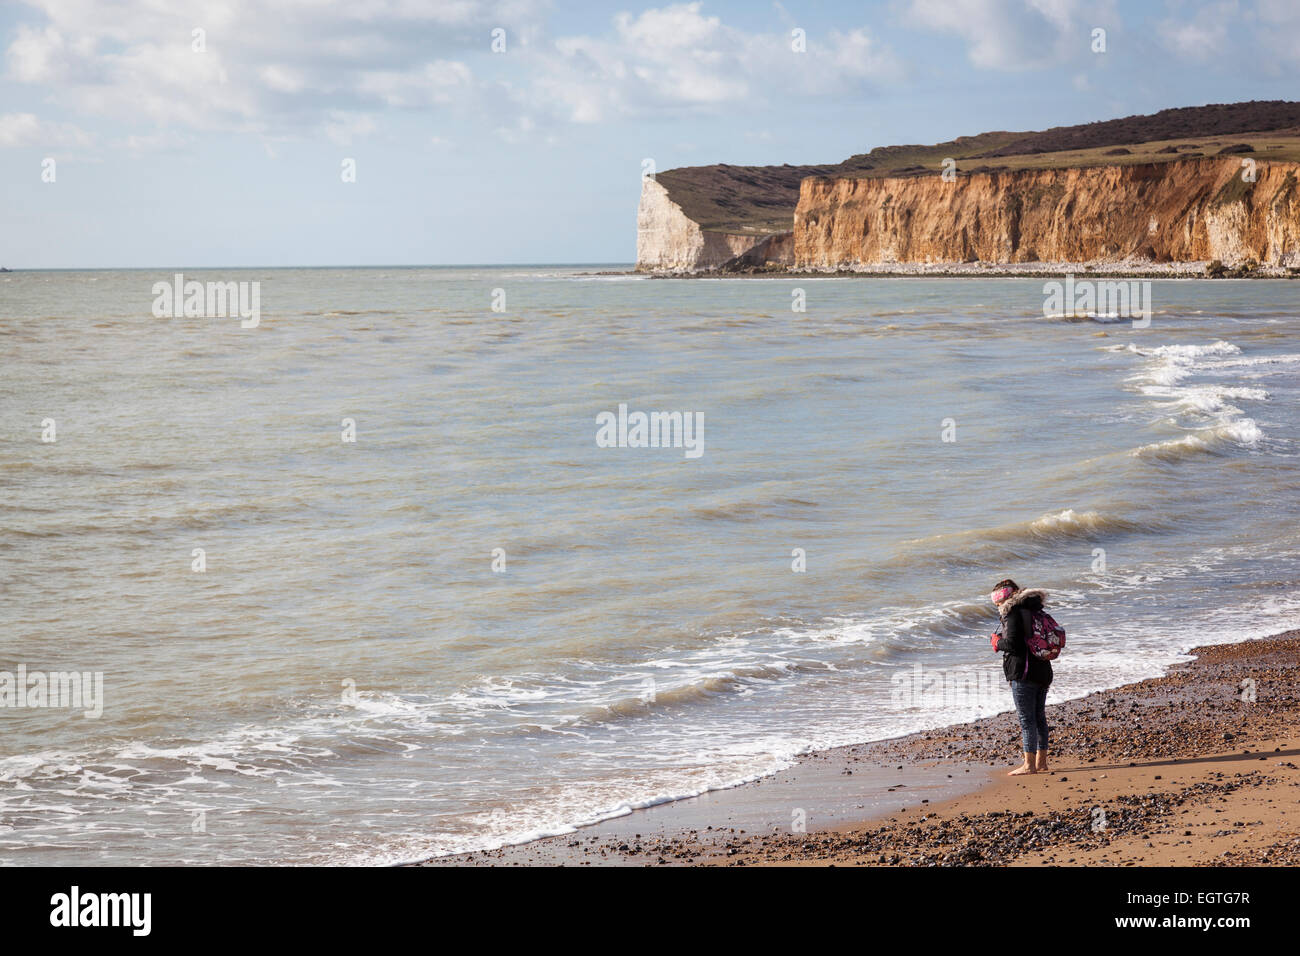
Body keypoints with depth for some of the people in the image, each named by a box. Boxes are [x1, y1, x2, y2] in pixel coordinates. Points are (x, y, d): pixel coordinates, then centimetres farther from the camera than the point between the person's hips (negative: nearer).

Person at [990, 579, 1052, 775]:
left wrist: (998, 643, 1)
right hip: (1043, 670, 9)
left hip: (1024, 673, -9)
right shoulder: (1035, 610, 15)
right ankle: (1041, 762, 19)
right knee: (1039, 717, 14)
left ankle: (1029, 764, -7)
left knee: (1026, 718, -6)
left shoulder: (1013, 613, -11)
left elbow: (1012, 644, -20)